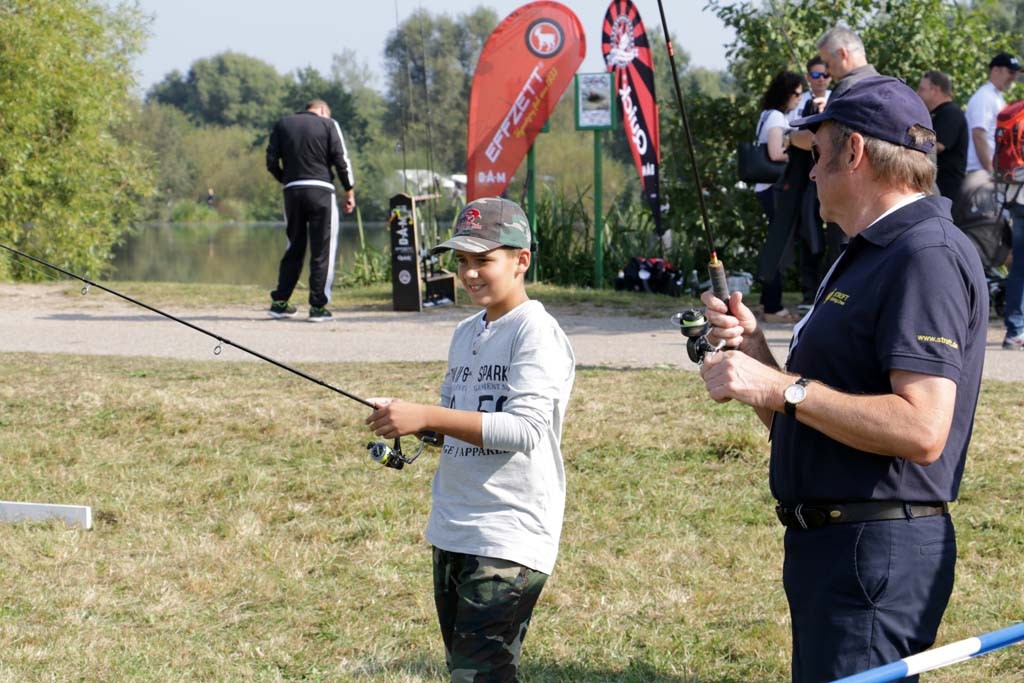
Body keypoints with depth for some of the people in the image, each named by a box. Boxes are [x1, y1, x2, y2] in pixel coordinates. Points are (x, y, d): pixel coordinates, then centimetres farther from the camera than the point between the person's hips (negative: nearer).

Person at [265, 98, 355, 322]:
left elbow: (271, 162, 7)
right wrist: (350, 191, 3)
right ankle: (318, 307, -3)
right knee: (322, 251, 1)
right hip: (320, 190, -4)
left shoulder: (282, 125, 12)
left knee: (294, 249, 14)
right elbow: (341, 160, -3)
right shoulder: (328, 124, 3)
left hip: (292, 191, 4)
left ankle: (279, 302, 13)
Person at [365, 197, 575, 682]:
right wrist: (406, 423, 2)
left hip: (510, 535, -9)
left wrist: (426, 416, -27)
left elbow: (524, 428, -23)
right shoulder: (466, 333, 15)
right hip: (453, 533, 9)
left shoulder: (536, 332, -11)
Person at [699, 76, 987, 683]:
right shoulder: (869, 255, 21)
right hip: (829, 544, 11)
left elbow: (921, 432, -25)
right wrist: (755, 353, 6)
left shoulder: (929, 256, -14)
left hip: (877, 556, -11)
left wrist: (784, 388, -21)